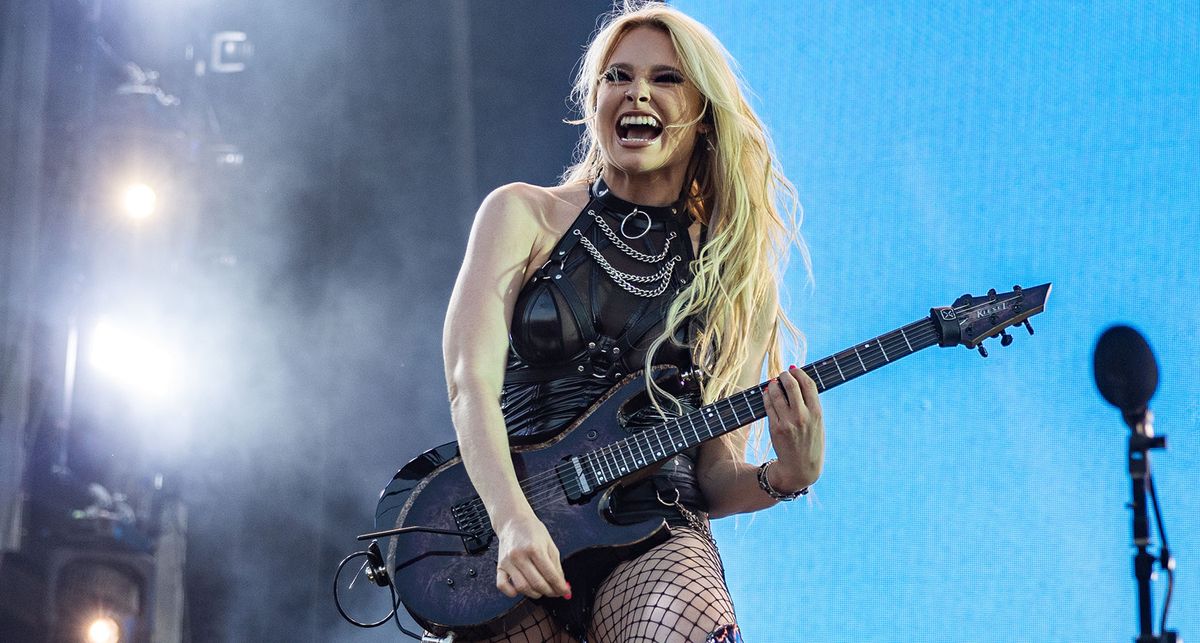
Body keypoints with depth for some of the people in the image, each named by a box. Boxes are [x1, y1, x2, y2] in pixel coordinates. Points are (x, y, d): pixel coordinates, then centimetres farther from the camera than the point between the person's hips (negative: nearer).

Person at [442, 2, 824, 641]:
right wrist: (513, 517, -20)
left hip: (656, 538, 0)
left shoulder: (730, 266, 13)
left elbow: (714, 478, 14)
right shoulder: (525, 215, 9)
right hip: (510, 540, 0)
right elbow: (471, 379, -5)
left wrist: (786, 475, -8)